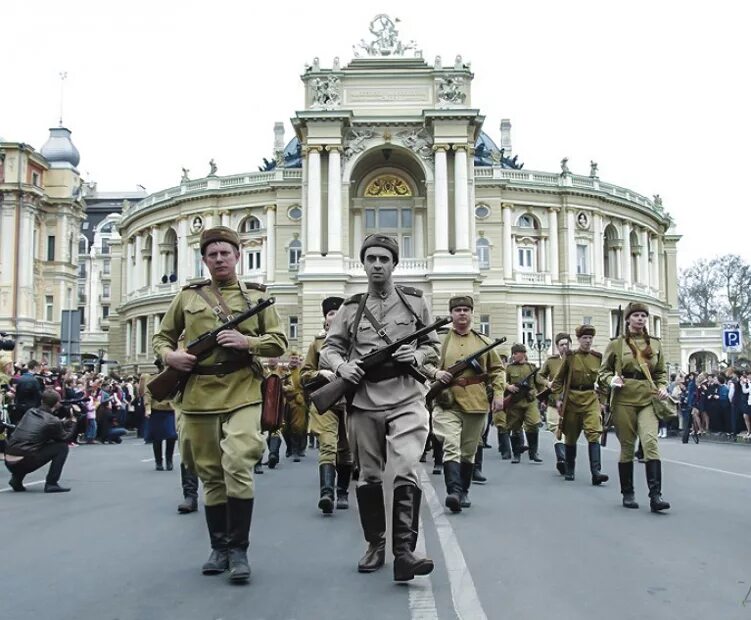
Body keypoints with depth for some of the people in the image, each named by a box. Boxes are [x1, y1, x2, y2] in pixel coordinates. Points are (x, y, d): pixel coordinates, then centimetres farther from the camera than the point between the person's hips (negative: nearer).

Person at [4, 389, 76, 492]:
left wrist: (66, 421, 31)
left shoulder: (30, 412, 15)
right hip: (25, 462, -7)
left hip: (8, 462, 7)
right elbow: (66, 438, 12)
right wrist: (72, 422, 27)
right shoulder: (52, 421, -5)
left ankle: (16, 479, 19)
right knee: (62, 447, 4)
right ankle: (51, 484, 0)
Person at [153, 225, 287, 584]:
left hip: (242, 393, -2)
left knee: (238, 466, -16)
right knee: (211, 474, 9)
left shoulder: (255, 296, 9)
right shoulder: (188, 296, 12)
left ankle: (238, 549, -3)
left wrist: (247, 342, -13)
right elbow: (162, 337, 18)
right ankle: (219, 548, 22)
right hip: (198, 395, 2)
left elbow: (279, 342, 5)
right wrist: (169, 355, -4)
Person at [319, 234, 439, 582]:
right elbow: (329, 348, 10)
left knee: (405, 473, -15)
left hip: (406, 401, -2)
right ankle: (375, 544, 26)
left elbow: (433, 345, 13)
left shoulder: (414, 302, 8)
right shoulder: (351, 309, 10)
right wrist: (341, 365, -11)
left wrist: (416, 356, -9)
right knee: (369, 478, 11)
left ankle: (404, 552, -14)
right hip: (364, 404, 2)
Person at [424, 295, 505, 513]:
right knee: (451, 446, -18)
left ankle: (464, 492, 22)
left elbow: (497, 369, 15)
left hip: (476, 404, 3)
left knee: (469, 451, 10)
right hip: (447, 403, -2)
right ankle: (453, 491, -24)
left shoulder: (483, 341, 11)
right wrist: (435, 373, -16)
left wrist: (498, 393, 3)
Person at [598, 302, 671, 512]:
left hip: (648, 399, 1)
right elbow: (603, 370, 9)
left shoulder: (655, 343, 11)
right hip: (624, 399, -1)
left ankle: (655, 495, -19)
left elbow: (661, 372, 20)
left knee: (650, 441, -17)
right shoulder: (616, 343, 3)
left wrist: (663, 386, 2)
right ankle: (627, 494, 18)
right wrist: (611, 380, -12)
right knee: (627, 446, 4)